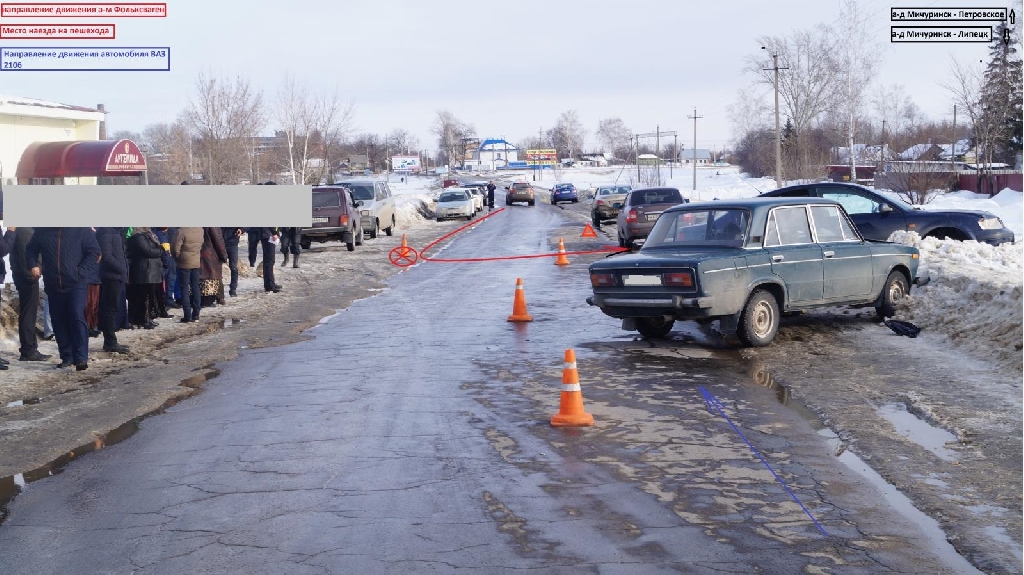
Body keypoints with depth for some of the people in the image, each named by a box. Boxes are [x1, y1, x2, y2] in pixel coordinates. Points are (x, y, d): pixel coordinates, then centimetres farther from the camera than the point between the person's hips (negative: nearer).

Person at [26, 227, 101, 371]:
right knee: (59, 322, 9)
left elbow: (94, 251, -5)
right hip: (53, 286, 4)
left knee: (77, 317, -16)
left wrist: (82, 271, -14)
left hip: (76, 284, -4)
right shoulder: (42, 231, 6)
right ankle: (67, 357, 20)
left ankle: (81, 358, -15)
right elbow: (31, 249, 19)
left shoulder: (82, 230, -5)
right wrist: (33, 265, 2)